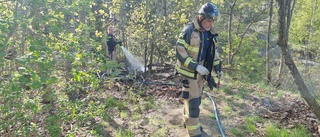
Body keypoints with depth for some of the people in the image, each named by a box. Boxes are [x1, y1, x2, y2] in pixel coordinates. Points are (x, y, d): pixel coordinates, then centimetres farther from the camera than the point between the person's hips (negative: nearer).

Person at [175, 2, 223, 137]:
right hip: (189, 72, -7)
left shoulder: (211, 33, 6)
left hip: (201, 72, 7)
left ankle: (188, 122, 38)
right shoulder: (189, 30, -17)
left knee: (196, 99, 18)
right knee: (193, 101, -4)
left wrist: (218, 68, 6)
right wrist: (195, 66, -25)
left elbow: (214, 52, 17)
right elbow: (179, 51, -20)